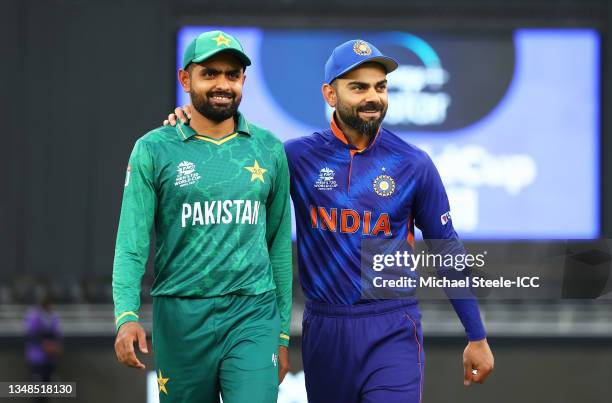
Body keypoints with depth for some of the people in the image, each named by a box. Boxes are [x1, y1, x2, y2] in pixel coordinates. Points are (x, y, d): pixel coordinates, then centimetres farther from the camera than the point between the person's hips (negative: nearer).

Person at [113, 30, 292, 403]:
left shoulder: (269, 150, 8)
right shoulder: (154, 150, 0)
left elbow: (279, 244, 12)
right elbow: (132, 242, -5)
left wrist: (283, 332, 11)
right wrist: (127, 315, -20)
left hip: (253, 316, 1)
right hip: (182, 317, -1)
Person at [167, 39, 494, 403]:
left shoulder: (414, 164, 0)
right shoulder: (299, 157, 0)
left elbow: (446, 249, 6)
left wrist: (478, 337, 6)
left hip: (392, 331, -2)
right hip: (324, 328, 2)